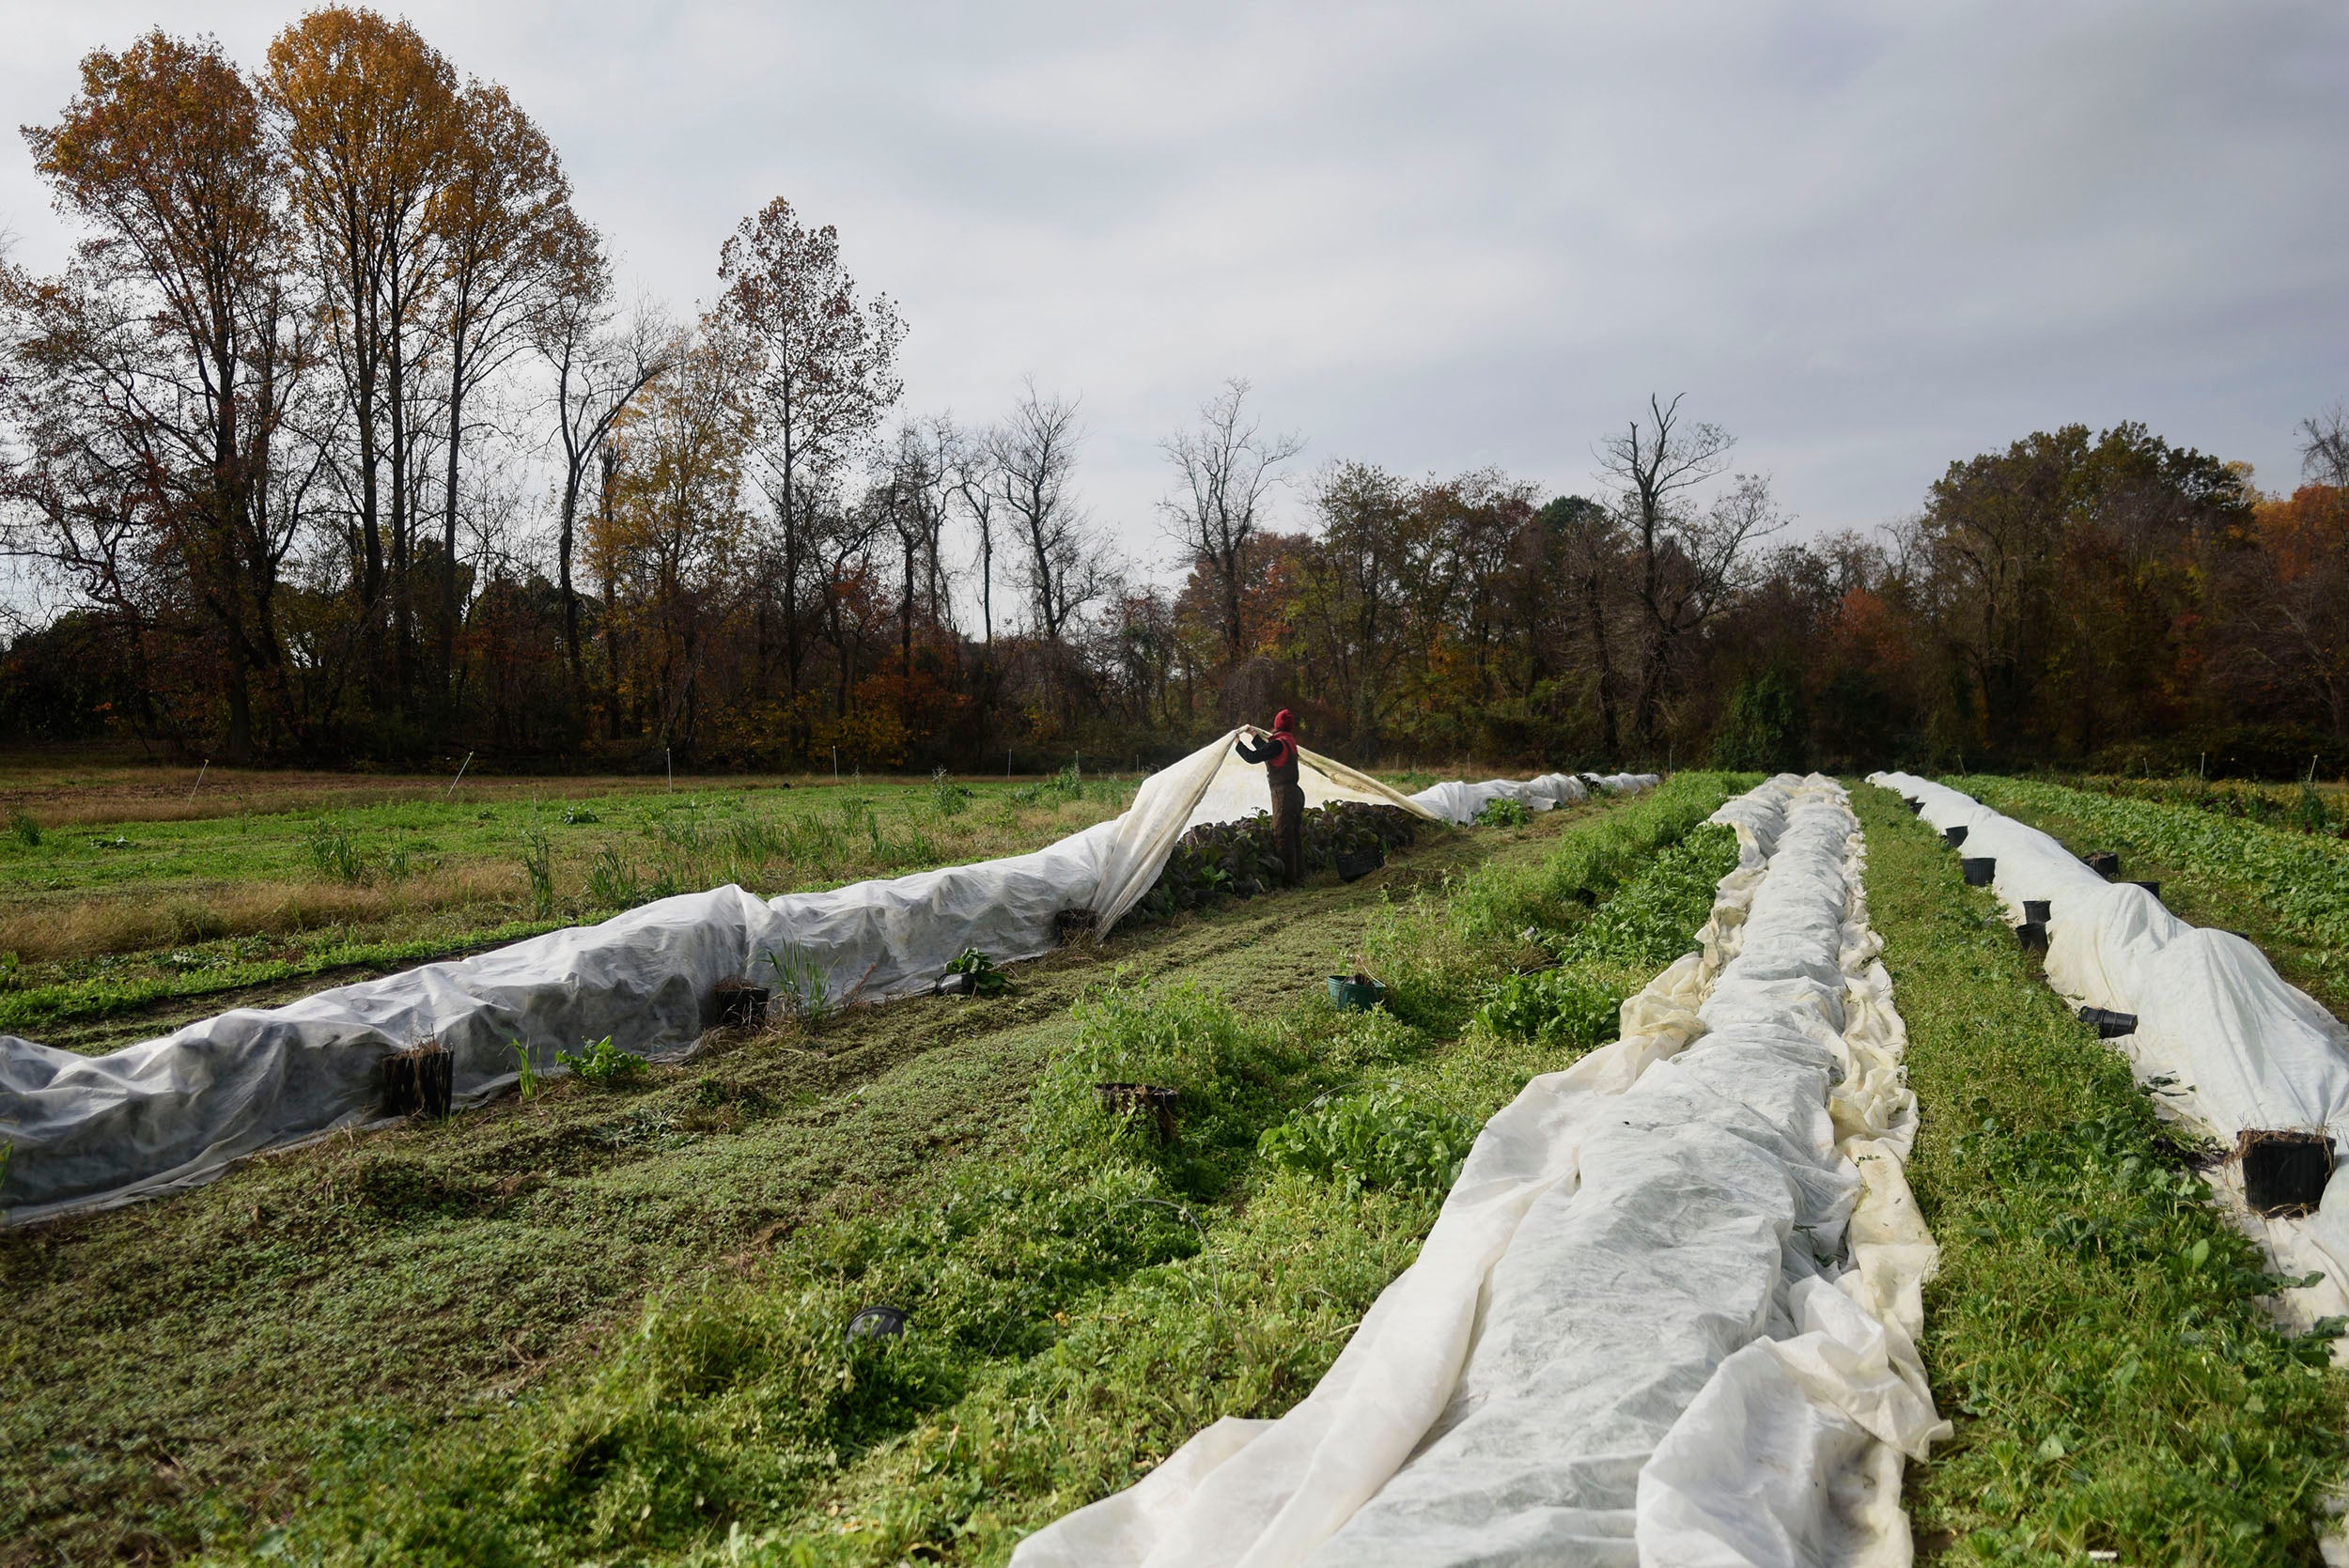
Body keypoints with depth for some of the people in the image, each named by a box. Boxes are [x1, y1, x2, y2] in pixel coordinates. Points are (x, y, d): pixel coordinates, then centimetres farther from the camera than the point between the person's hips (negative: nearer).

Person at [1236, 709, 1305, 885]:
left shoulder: (1279, 743, -16)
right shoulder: (1289, 742, 12)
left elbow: (1252, 757, -17)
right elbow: (1266, 752, 30)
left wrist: (1238, 743, -2)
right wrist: (1254, 736, 39)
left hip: (1284, 795, -9)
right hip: (1295, 793, 9)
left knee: (1283, 837, -5)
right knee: (1295, 836, 15)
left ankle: (1288, 878, -3)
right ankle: (1298, 875, 22)